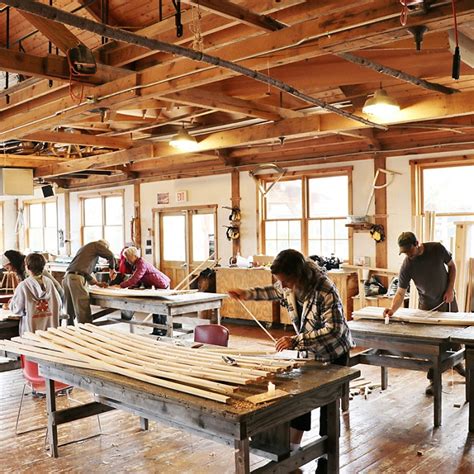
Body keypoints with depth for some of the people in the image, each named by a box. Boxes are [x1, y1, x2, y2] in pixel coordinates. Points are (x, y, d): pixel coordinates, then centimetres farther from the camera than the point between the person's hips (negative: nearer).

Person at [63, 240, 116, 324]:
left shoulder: (84, 248, 32)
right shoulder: (96, 244, 8)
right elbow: (110, 256, -4)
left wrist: (97, 283, 34)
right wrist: (112, 269, 14)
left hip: (67, 277, 9)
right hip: (76, 278, -9)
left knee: (70, 312, 14)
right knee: (83, 311, -10)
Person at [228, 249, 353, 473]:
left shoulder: (324, 290, -35)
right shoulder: (289, 285, -14)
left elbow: (334, 329, -36)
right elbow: (276, 292, 11)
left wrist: (297, 341, -41)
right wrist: (248, 293, -1)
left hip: (333, 354, -6)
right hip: (309, 351, 6)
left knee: (328, 404, 6)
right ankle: (292, 451, 25)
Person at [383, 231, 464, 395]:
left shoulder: (437, 248, -20)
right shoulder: (407, 266, -23)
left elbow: (452, 265, -3)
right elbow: (401, 292, -22)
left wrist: (450, 289, -11)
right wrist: (393, 309, -40)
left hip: (448, 299, 2)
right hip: (428, 305, -2)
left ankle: (458, 363, 44)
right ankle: (433, 379, 10)